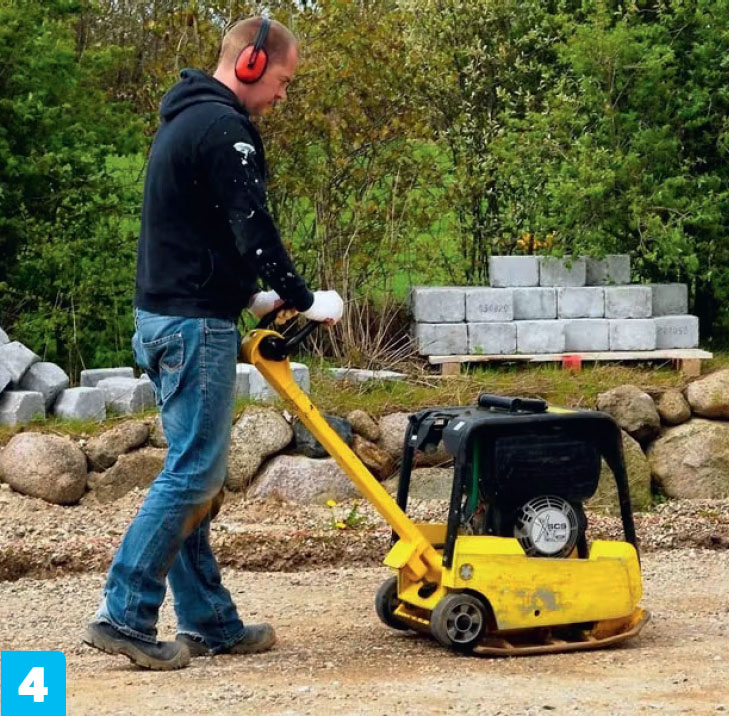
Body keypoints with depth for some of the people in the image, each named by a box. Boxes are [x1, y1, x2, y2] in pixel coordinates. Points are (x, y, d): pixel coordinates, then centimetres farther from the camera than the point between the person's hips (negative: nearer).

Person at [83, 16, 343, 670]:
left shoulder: (184, 120, 19)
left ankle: (209, 621, 15)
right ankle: (125, 614, -8)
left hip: (163, 317, 11)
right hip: (196, 325, -11)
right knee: (193, 472, -8)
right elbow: (253, 231, -18)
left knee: (193, 473, 11)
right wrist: (305, 301, -6)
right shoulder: (222, 127, -14)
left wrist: (251, 296, 21)